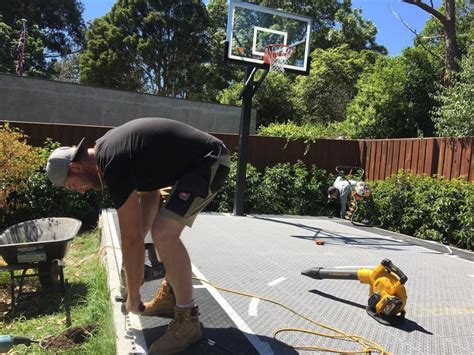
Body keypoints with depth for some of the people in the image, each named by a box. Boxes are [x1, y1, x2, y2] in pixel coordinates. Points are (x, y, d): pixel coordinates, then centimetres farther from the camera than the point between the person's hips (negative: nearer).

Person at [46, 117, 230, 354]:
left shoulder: (113, 165, -20)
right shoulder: (108, 147, 10)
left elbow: (131, 238, -17)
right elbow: (150, 194, 17)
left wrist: (133, 297, -4)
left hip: (210, 163, -11)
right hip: (200, 160, 11)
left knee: (164, 233, -18)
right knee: (163, 229, 16)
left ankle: (187, 320, -5)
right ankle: (169, 295, 27)